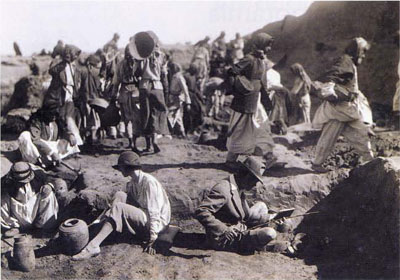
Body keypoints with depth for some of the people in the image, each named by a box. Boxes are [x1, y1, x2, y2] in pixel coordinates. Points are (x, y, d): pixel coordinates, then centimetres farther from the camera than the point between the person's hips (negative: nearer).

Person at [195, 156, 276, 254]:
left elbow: (247, 214, 16)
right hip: (223, 240, -10)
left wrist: (269, 217, 5)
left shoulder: (239, 188, 8)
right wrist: (224, 230, -35)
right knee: (270, 233, -23)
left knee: (261, 206, 19)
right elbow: (201, 212, -32)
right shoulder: (223, 189, -24)